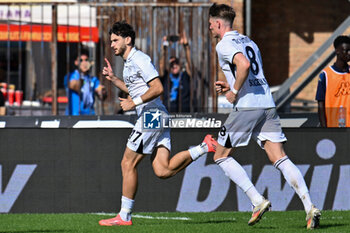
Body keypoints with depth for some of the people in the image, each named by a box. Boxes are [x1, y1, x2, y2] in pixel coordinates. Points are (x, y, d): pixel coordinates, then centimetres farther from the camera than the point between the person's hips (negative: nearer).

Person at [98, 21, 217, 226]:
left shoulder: (140, 60, -10)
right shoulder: (129, 63, 21)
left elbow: (157, 88, -19)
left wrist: (134, 103, -17)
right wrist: (113, 78, 27)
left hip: (152, 116, -10)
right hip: (157, 118, 10)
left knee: (128, 164, -3)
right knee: (163, 171, -2)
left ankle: (125, 216, 2)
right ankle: (205, 147, -2)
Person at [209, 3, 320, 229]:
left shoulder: (224, 45, -4)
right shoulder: (248, 41, 22)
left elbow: (244, 64, -23)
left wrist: (234, 91, -11)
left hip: (246, 106, -7)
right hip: (267, 104, 7)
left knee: (221, 156, 8)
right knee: (280, 158, 1)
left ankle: (258, 200, -4)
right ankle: (310, 207, -15)